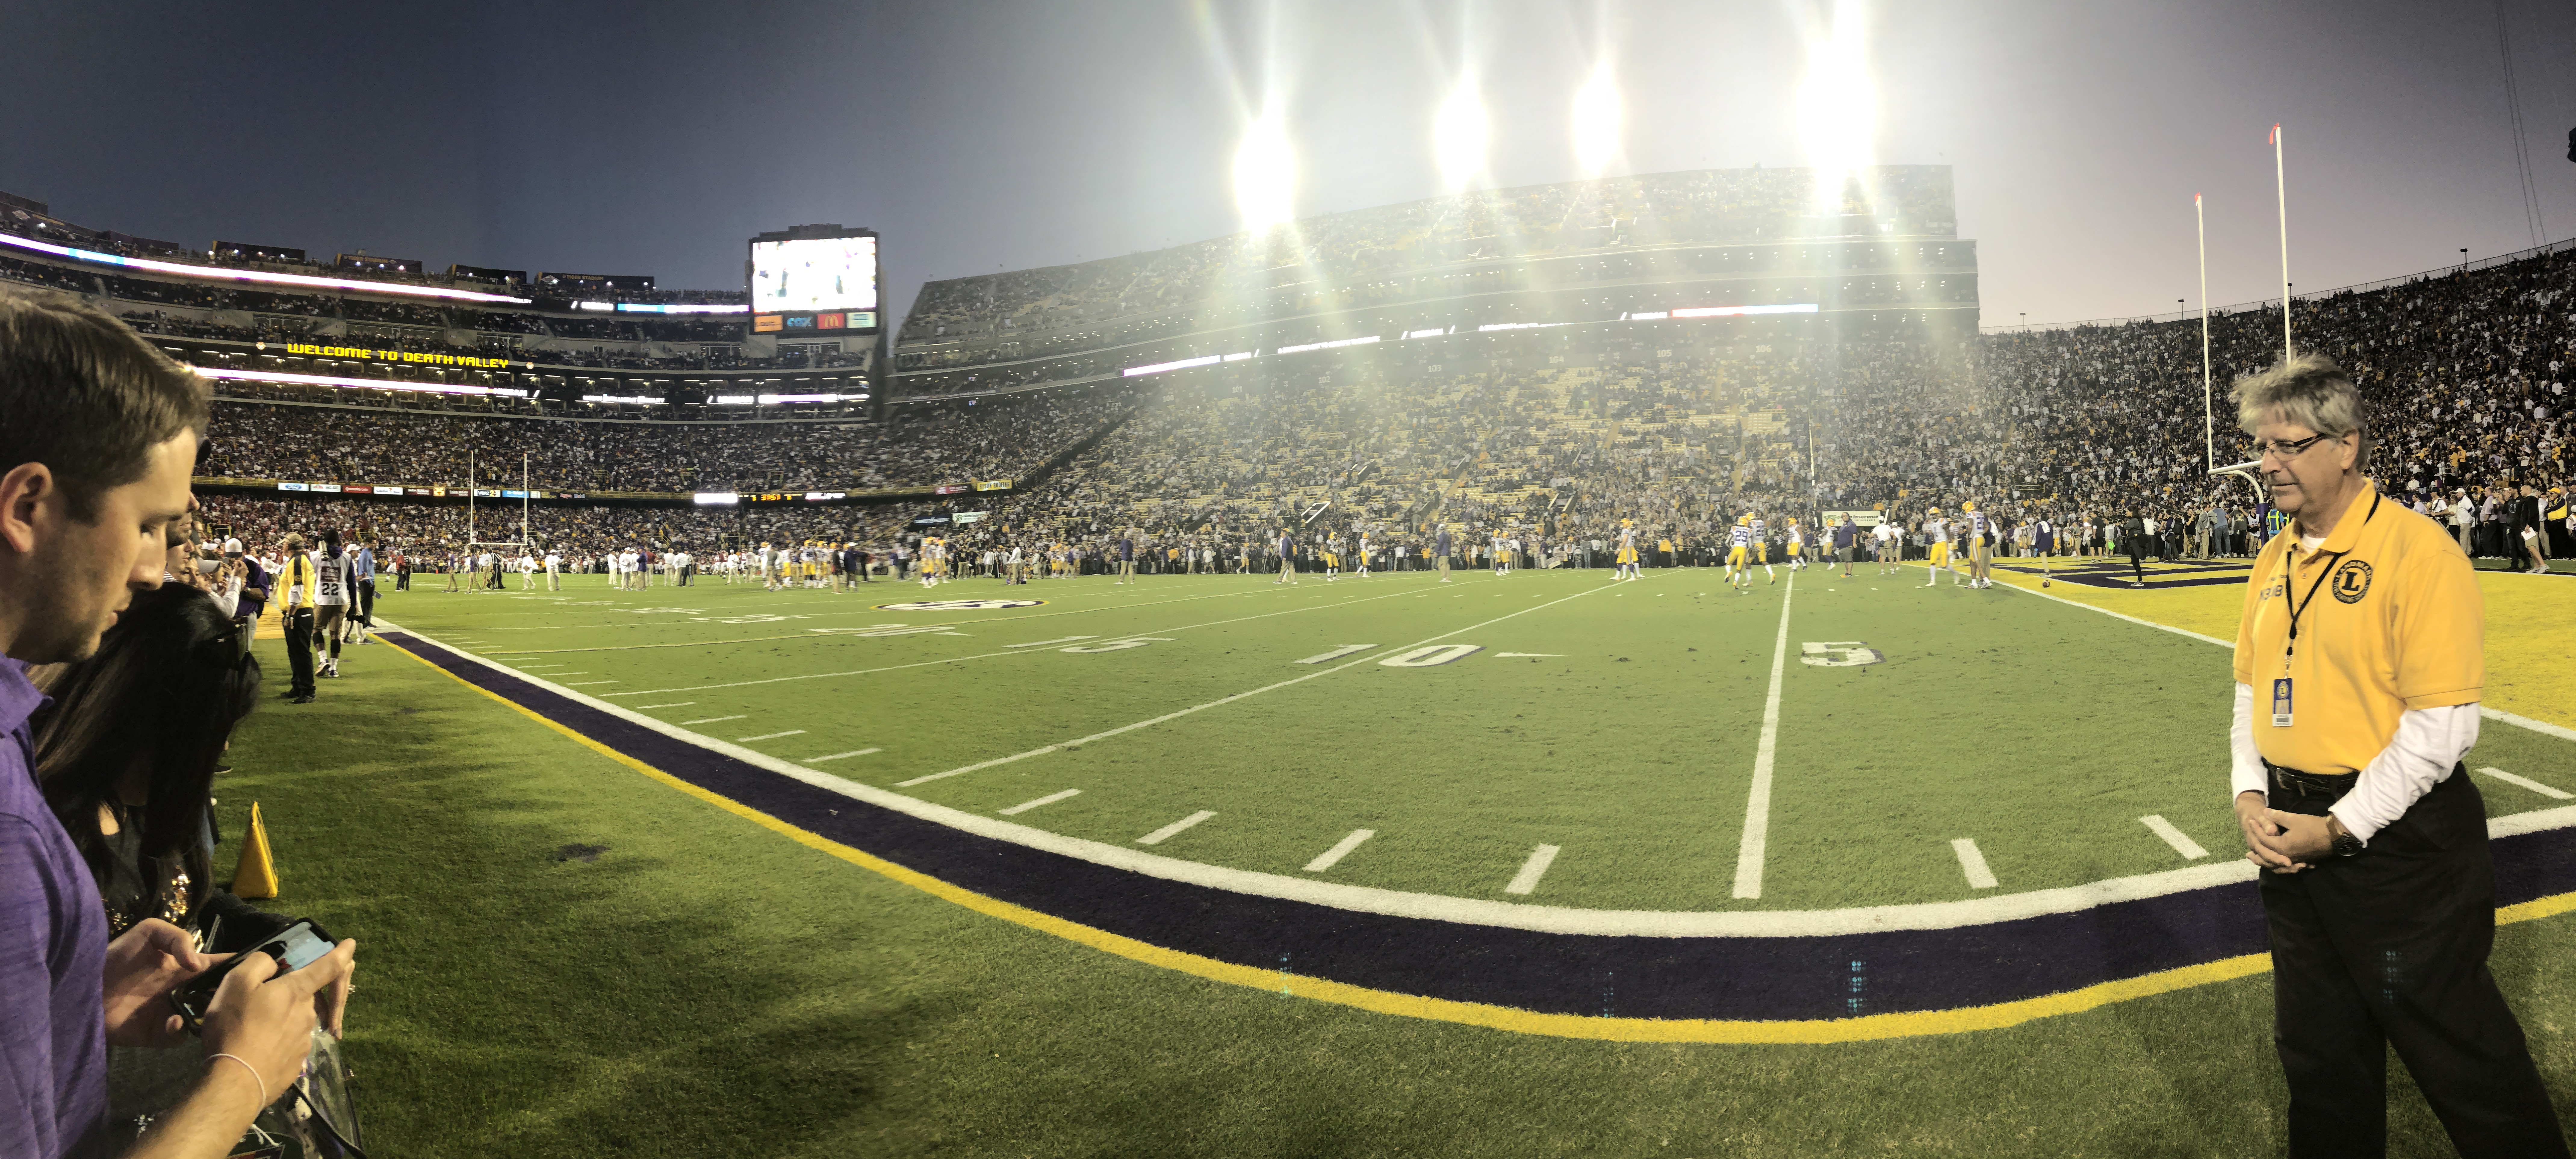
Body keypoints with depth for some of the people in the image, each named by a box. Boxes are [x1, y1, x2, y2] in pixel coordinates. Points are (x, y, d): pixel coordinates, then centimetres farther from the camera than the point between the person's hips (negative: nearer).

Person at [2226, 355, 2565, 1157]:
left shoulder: (2418, 550, -16)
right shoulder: (2277, 560, 7)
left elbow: (2442, 724, -19)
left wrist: (2339, 828, -17)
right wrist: (2249, 795, 2)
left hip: (2394, 836, -7)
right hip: (2289, 830, 7)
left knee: (2455, 1046, 6)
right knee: (2318, 1046, 19)